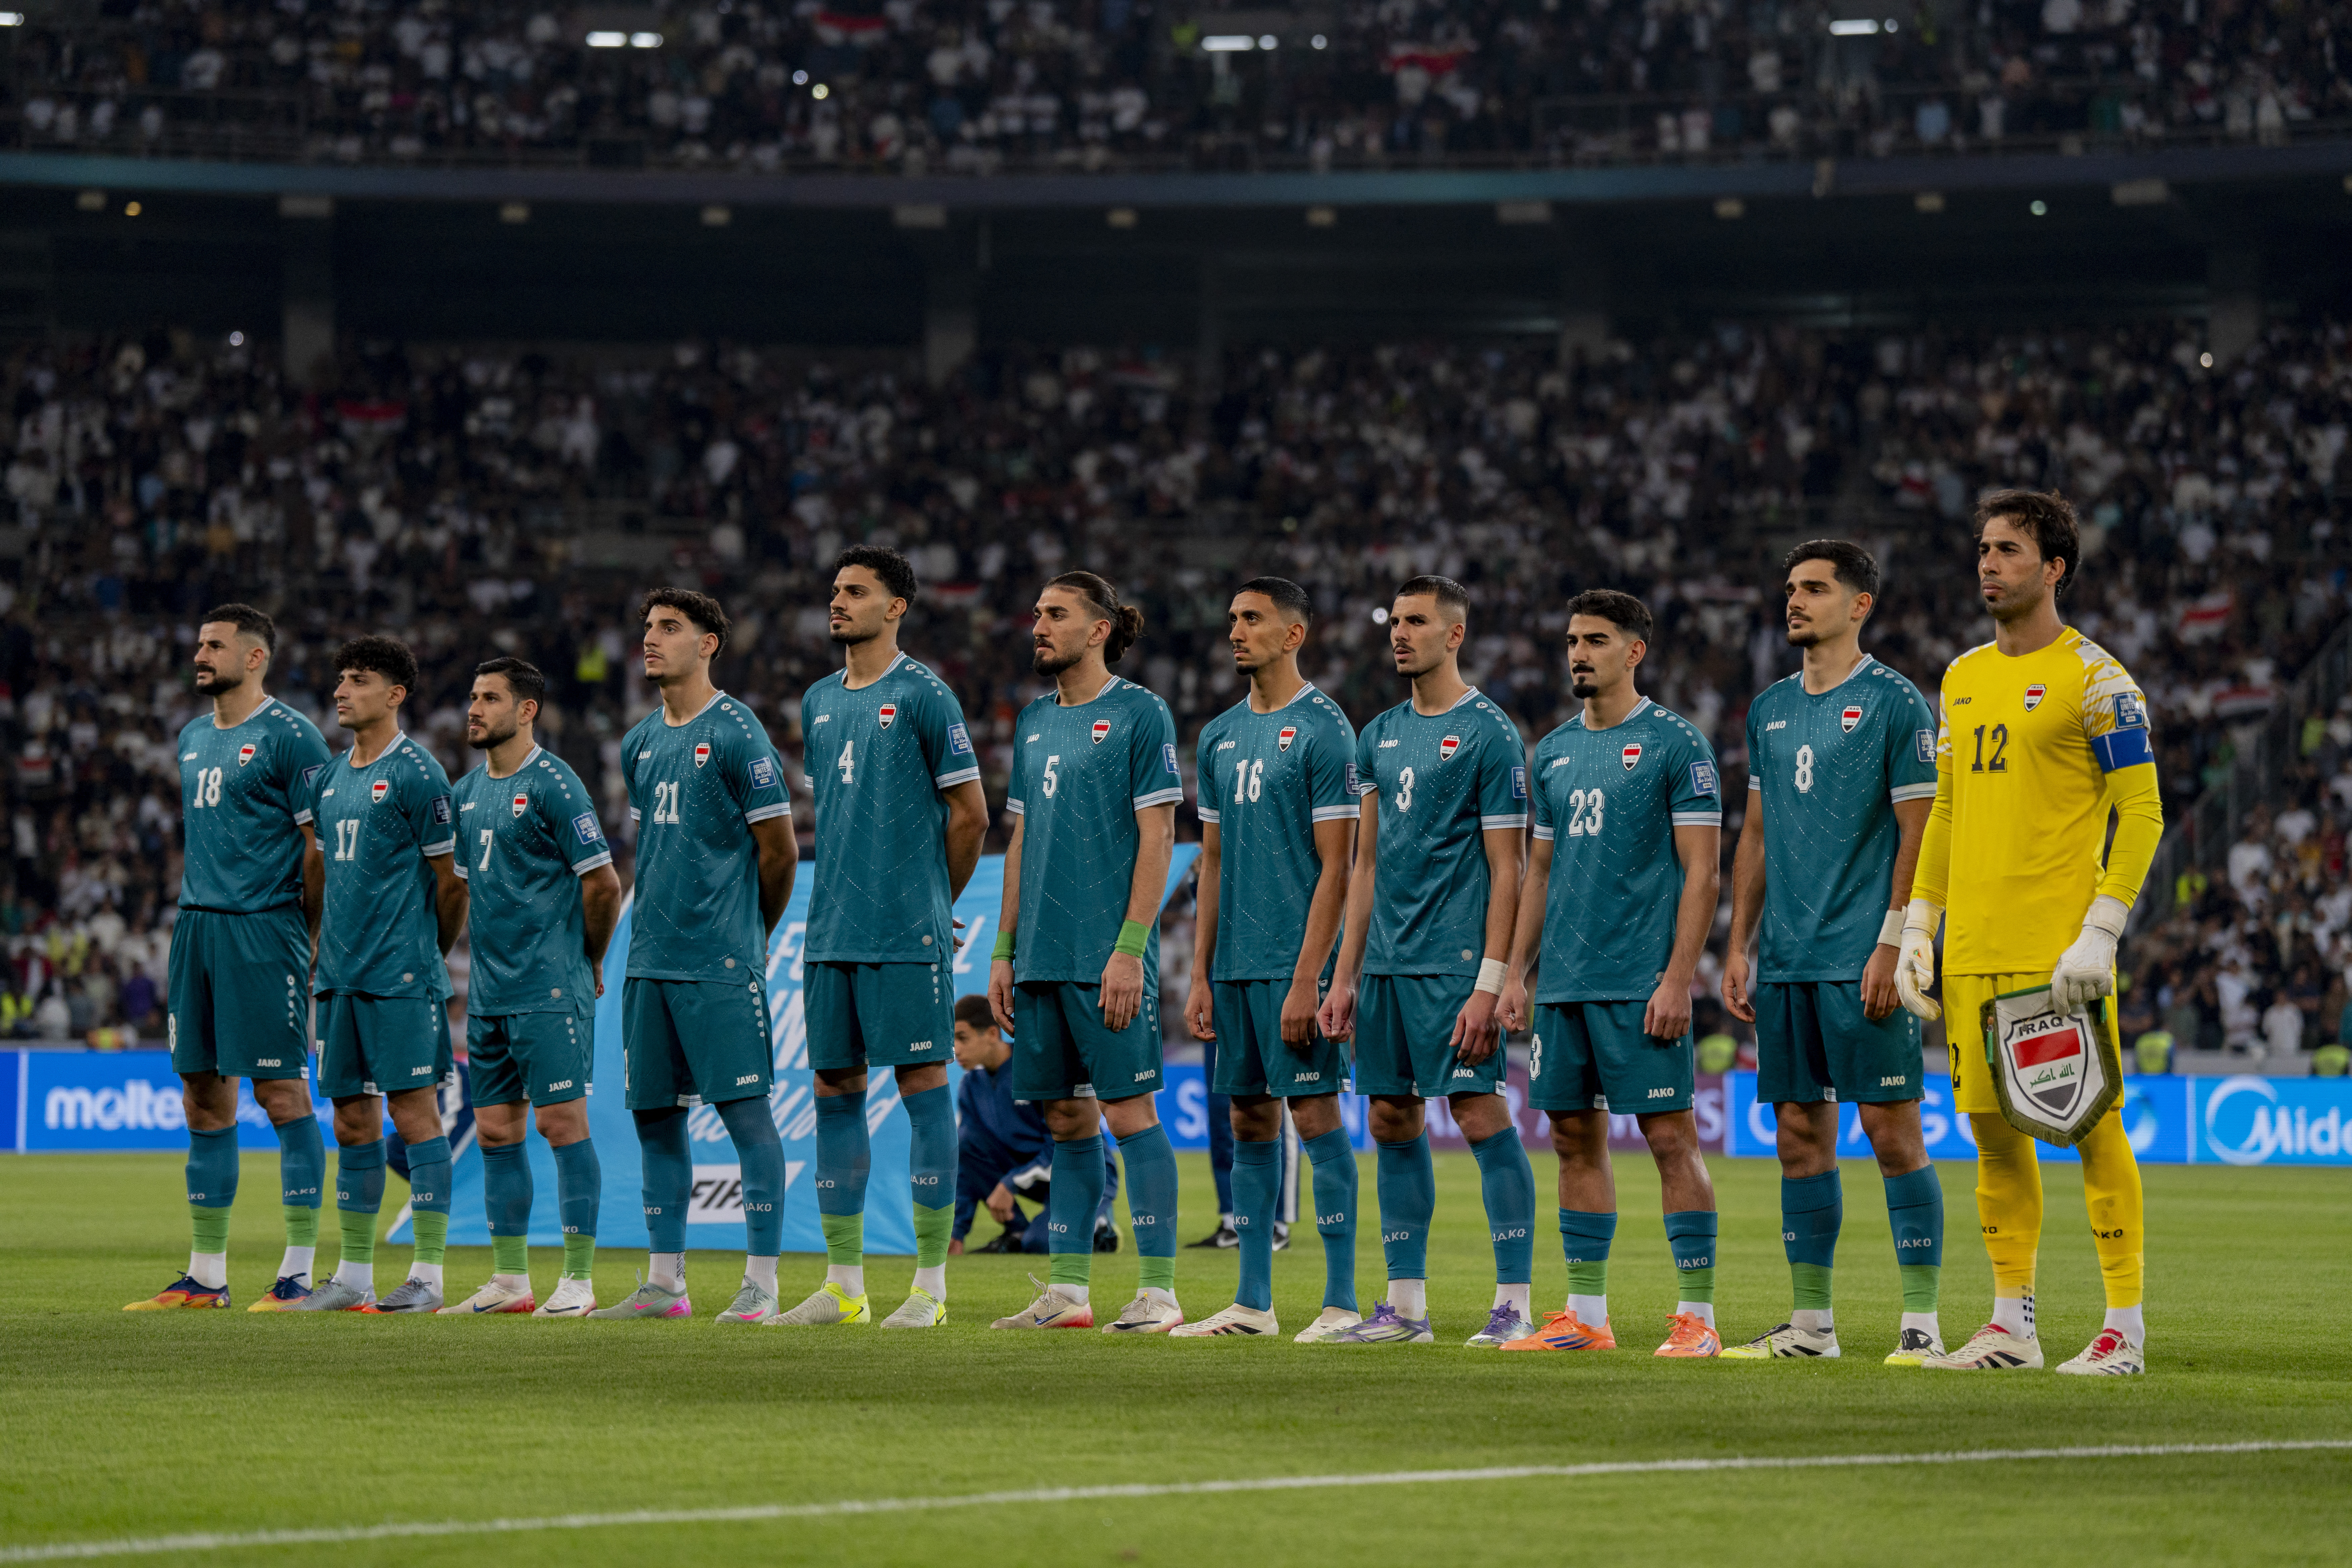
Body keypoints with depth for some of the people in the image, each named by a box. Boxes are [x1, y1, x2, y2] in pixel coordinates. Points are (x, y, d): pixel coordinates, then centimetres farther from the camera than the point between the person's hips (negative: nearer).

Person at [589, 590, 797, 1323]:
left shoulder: (737, 734, -7)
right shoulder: (640, 743, 14)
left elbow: (780, 852, -5)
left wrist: (746, 934, 5)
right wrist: (659, 928, 16)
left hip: (722, 961, -8)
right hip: (651, 959, 8)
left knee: (746, 1110, -7)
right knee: (655, 1116, 8)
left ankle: (761, 1283, -6)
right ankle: (664, 1283, 14)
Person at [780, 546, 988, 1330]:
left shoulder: (924, 697, -5)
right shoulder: (819, 703, 15)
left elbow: (971, 813, -3)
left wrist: (932, 903, 5)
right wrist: (845, 899, 15)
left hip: (908, 935, -7)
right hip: (832, 933, 7)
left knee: (923, 1085, -4)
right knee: (836, 1090, 6)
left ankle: (931, 1285, -2)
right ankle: (843, 1283, 11)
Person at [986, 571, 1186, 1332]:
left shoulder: (1139, 714, -5)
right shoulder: (1035, 721, 15)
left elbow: (1157, 838, -10)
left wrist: (1130, 949, -16)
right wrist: (1004, 949, 14)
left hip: (1108, 953, -7)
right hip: (1042, 955, 7)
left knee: (1129, 1110, -7)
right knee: (1067, 1118, 9)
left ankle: (1158, 1290, -5)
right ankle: (1067, 1291, 12)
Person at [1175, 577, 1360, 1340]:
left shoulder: (1323, 729, -8)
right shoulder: (1220, 735, 14)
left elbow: (1335, 867, -11)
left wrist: (1307, 979, -16)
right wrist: (1200, 975, 12)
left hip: (1295, 961, -7)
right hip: (1235, 962, 7)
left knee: (1314, 1112, -7)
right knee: (1250, 1120, 9)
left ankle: (1342, 1301, -4)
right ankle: (1253, 1302, 13)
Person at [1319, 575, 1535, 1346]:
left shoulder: (1489, 734, -6)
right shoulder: (1380, 735, 15)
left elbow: (1506, 870, -10)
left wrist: (1489, 986, -17)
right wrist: (1344, 977, 13)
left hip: (1454, 961, -7)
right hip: (1387, 962, 7)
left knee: (1480, 1113, -9)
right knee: (1393, 1121, 8)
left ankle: (1515, 1303, -6)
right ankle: (1406, 1304, 13)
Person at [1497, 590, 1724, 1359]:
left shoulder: (1675, 745, -5)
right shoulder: (1553, 752, 14)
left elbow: (1701, 872, -9)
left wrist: (1677, 979, -16)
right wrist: (1518, 973, 12)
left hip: (1641, 985, -7)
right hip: (1564, 981, 7)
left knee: (1670, 1136, -6)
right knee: (1576, 1138, 8)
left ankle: (1697, 1316, -4)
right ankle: (1586, 1316, 14)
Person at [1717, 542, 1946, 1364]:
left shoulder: (1894, 702, -5)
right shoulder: (1770, 709, 14)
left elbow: (1919, 834, -8)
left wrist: (1893, 945, -15)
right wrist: (1738, 947, 13)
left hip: (1865, 959, -6)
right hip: (1788, 960, 7)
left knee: (1891, 1128, -6)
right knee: (1801, 1135, 7)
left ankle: (1921, 1319, -3)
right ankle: (1811, 1322, 13)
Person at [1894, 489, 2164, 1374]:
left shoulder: (2091, 677, -6)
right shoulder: (1963, 679, 15)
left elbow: (2142, 813, -9)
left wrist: (2100, 935, -16)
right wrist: (1919, 927, 14)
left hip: (2060, 950, -7)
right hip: (1973, 952, 7)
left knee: (2091, 1128, -5)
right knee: (1993, 1128, 7)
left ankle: (2124, 1329, -1)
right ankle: (2012, 1326, 13)